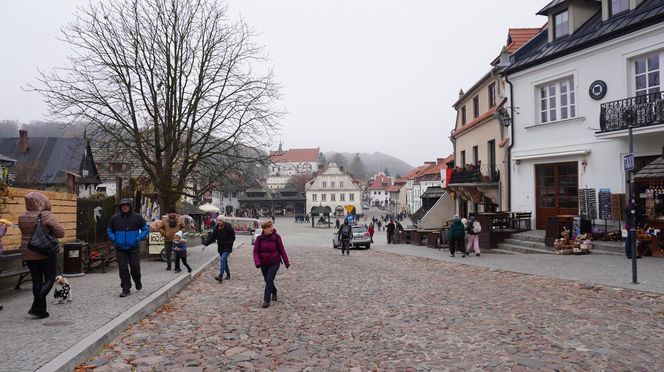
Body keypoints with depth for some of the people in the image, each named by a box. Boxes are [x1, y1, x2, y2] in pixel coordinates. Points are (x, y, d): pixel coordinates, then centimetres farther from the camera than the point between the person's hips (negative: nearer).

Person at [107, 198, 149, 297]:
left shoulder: (137, 217, 0)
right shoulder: (115, 218, 4)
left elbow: (145, 229, 5)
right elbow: (109, 231, 17)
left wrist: (138, 239, -8)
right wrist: (114, 239, -1)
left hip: (133, 248, -1)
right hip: (120, 249, 1)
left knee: (135, 267, 1)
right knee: (123, 269, 0)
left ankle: (138, 282, 30)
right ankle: (126, 289, 8)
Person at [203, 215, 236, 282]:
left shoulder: (228, 227, -12)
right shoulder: (217, 228, 3)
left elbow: (232, 238, -8)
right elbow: (212, 237, 3)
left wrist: (226, 243, -19)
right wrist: (206, 244, -7)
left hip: (227, 247, -6)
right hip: (220, 248, 6)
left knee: (223, 260, -19)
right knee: (224, 261, 13)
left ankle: (220, 277, -25)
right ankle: (228, 274, 31)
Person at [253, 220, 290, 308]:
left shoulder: (276, 237, -9)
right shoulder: (259, 238, -6)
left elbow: (282, 250, -4)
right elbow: (256, 251, -6)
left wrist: (286, 262, -1)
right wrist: (257, 262, -22)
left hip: (274, 263, -3)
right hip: (264, 264, 3)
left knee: (269, 280, -14)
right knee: (267, 281, 15)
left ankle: (266, 300, -8)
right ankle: (274, 292, 44)